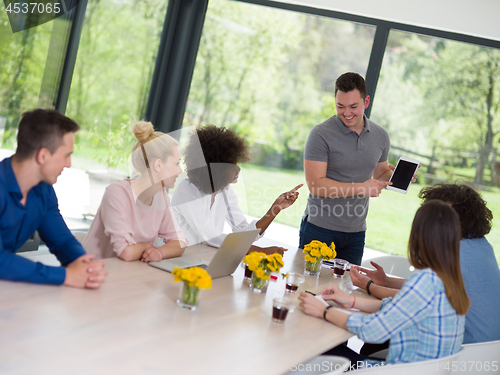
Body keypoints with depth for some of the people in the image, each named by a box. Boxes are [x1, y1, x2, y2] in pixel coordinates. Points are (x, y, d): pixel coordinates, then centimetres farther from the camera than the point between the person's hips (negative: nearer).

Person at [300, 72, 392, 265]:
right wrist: (360, 188, -21)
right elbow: (315, 185, -17)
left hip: (356, 233, 4)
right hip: (319, 229, -4)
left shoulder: (380, 136, 5)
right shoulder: (321, 134, -12)